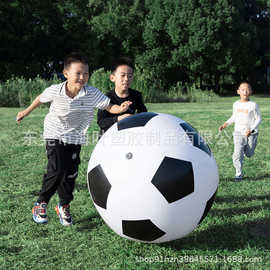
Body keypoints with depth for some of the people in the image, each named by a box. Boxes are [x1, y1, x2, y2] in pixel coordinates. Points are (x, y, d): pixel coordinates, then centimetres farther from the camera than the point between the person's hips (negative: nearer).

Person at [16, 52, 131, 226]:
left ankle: (64, 206, 26)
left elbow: (109, 106, -20)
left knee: (71, 173, 3)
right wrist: (27, 111, 16)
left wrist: (120, 109, -42)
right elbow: (41, 98, 3)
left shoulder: (92, 93, -18)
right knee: (56, 170, -16)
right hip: (55, 135, -2)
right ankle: (41, 203, 6)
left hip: (76, 138, 2)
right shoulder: (55, 91, -17)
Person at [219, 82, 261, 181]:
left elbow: (258, 119, -5)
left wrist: (251, 129, -18)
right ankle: (238, 174, -2)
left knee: (249, 154, 12)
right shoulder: (236, 104, 4)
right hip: (238, 132, 2)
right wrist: (226, 123, 6)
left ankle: (248, 148, 47)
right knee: (237, 154, -11)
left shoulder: (253, 105, -9)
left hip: (251, 133, -2)